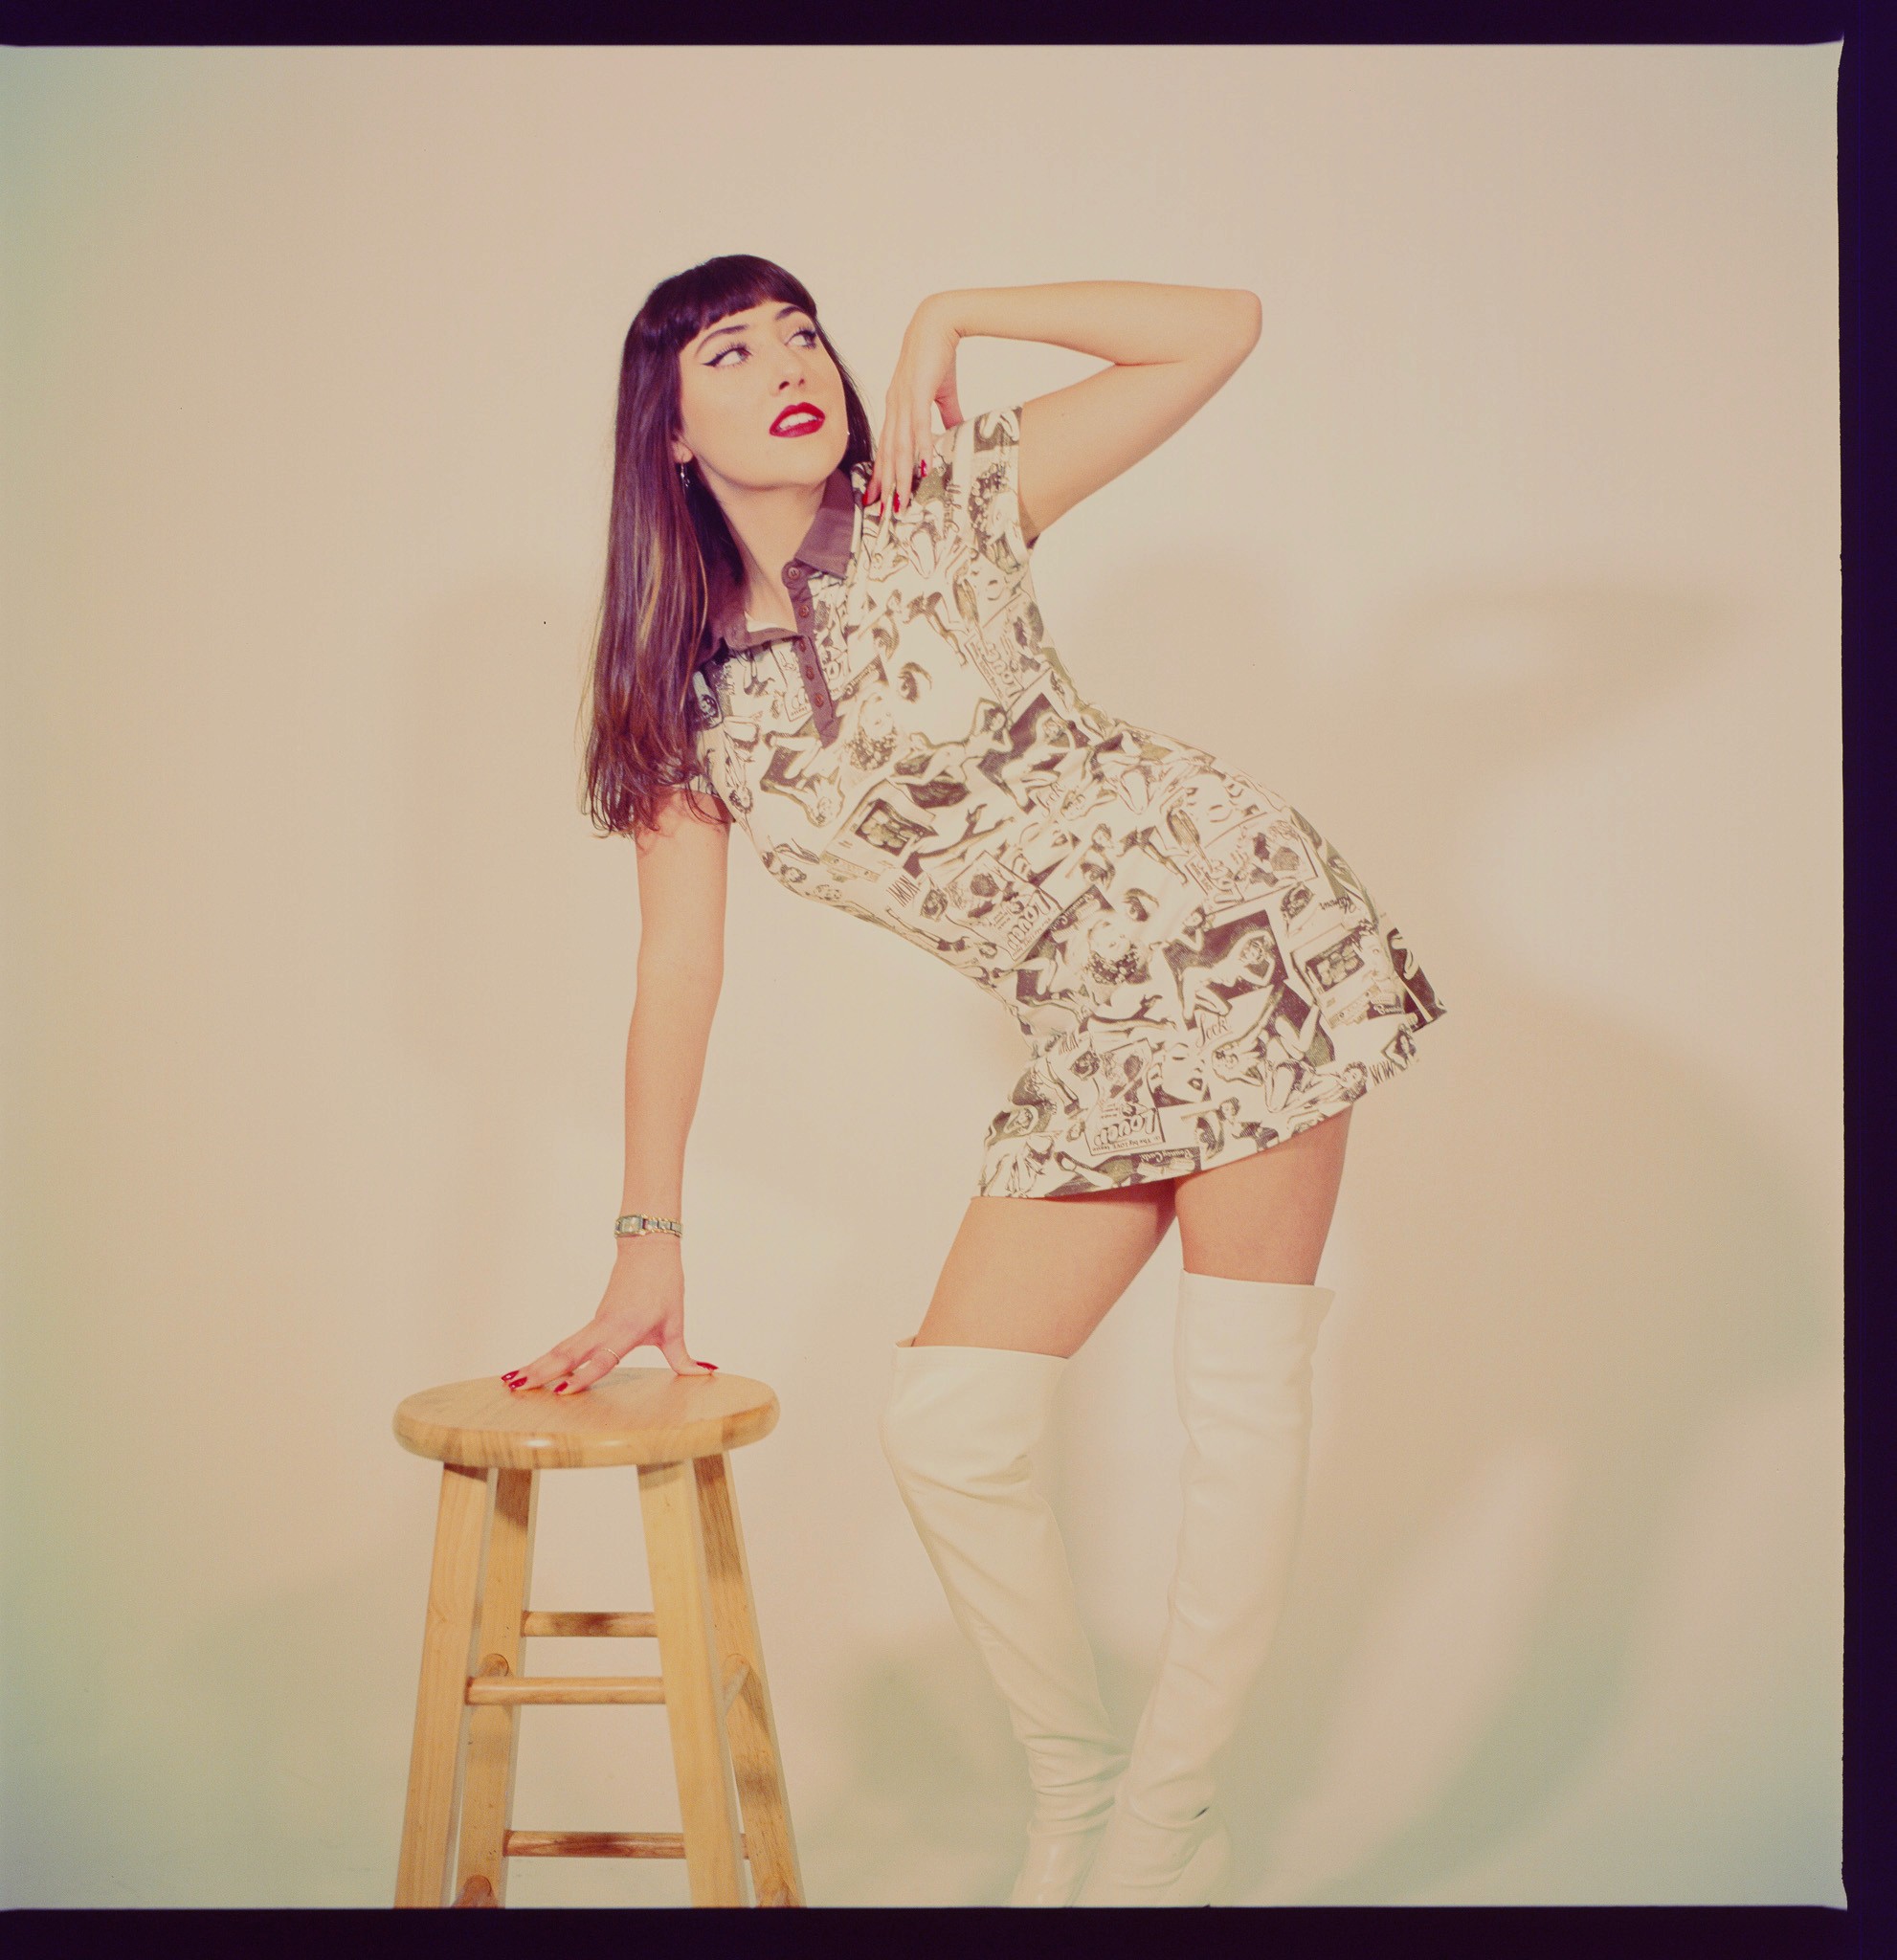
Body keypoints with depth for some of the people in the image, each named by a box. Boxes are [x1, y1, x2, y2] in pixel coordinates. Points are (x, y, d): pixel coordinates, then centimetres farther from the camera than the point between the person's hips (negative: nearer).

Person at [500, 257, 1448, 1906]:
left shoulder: (939, 512, -4)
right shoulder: (685, 693, 4)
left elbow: (1220, 329, -7)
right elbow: (678, 976, 4)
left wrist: (947, 321, -8)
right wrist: (651, 1243, 2)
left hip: (1236, 929, -4)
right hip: (1093, 1045, 4)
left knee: (1244, 1393, -3)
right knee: (945, 1429, -1)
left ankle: (1170, 1813, 12)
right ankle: (1075, 1787, 20)